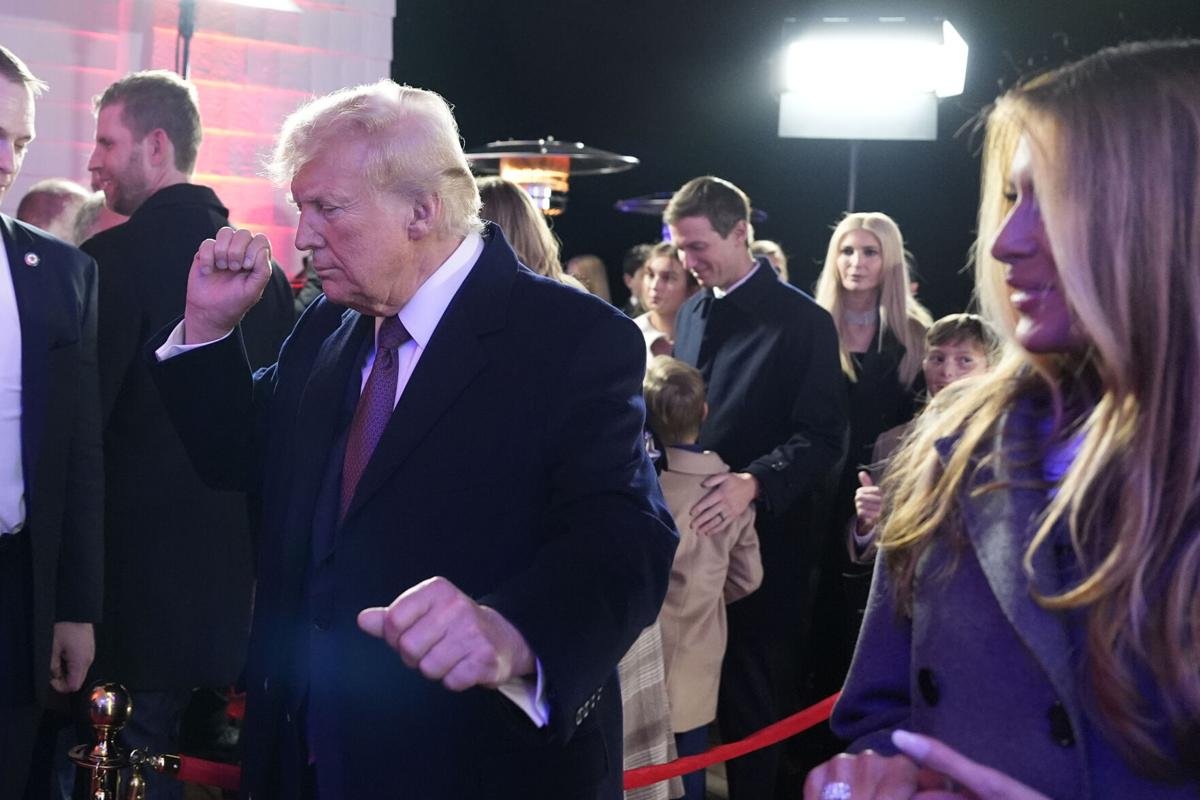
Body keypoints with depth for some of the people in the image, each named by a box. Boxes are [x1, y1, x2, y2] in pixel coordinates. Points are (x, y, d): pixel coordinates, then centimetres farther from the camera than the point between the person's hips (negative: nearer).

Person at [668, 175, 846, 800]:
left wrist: (755, 482, -28)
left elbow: (822, 438, -14)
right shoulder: (691, 313, 14)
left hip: (765, 538, -6)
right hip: (696, 529, 6)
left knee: (760, 697, 1)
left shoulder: (802, 321, -8)